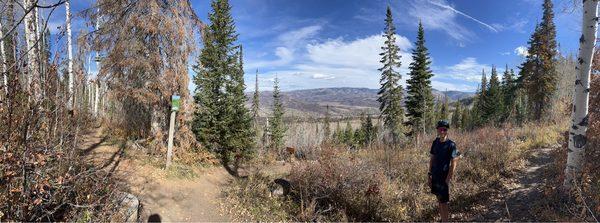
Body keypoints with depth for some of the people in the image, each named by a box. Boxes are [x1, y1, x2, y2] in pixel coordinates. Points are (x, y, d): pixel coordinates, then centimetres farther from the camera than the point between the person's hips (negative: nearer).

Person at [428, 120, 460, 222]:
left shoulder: (451, 144, -12)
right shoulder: (435, 142, 5)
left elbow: (453, 163, -12)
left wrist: (448, 178, -15)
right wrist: (430, 174, 9)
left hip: (444, 177, -6)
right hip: (435, 176, 6)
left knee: (443, 201, -1)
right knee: (439, 199, 16)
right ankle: (442, 219, 30)